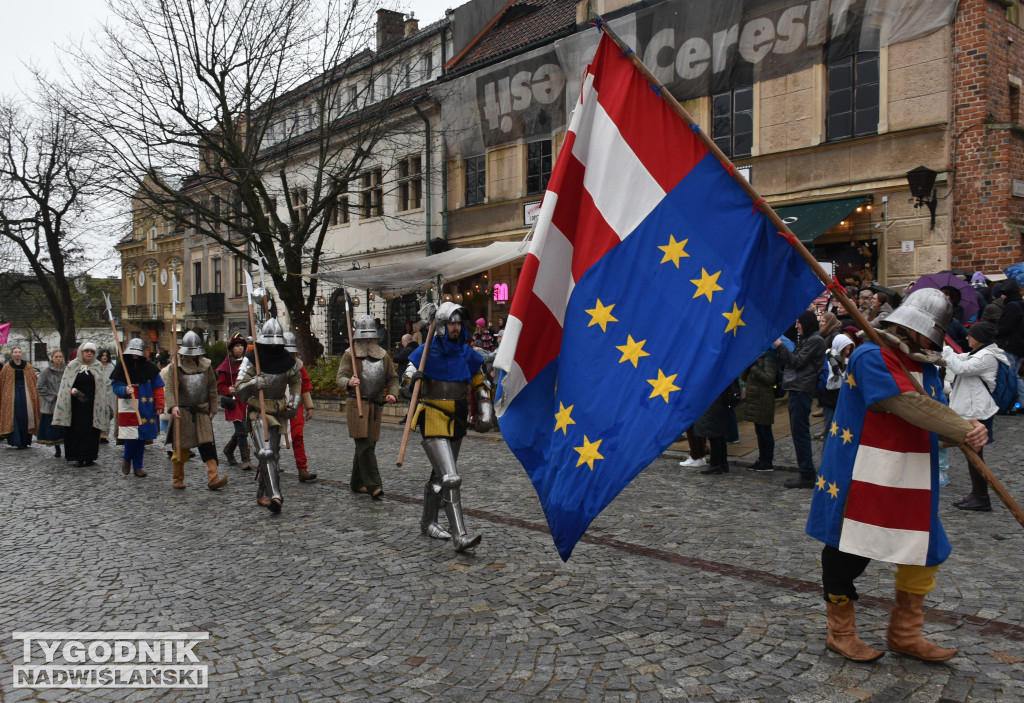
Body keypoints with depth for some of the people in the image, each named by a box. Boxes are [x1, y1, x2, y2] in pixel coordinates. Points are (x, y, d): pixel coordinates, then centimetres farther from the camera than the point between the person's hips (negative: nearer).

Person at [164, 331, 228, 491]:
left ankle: (213, 478, -10)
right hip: (183, 411, -2)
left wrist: (213, 409, 7)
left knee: (208, 444, -6)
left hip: (202, 411, 2)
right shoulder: (176, 365, -3)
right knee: (181, 447, 6)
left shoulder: (206, 365, 6)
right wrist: (173, 406, -26)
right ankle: (177, 478, 23)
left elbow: (212, 388, 11)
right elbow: (170, 388, -10)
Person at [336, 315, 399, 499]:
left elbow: (392, 378, 16)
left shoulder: (383, 355, 13)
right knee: (364, 444, -13)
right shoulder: (350, 354, 1)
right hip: (356, 404, -5)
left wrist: (392, 394, -3)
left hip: (375, 405, 5)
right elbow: (340, 377, -9)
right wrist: (349, 382, -32)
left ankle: (357, 483, 25)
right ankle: (374, 486, -15)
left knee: (366, 444, 11)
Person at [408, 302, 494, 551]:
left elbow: (479, 385, 15)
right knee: (451, 479, -16)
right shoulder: (426, 353, -9)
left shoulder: (467, 354, 5)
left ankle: (428, 522, 39)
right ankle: (459, 537, -16)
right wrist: (414, 378, -25)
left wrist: (485, 413, 5)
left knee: (439, 476, 20)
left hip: (456, 423, 6)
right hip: (433, 423, -6)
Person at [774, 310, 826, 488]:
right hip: (796, 388, 10)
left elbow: (797, 362, -15)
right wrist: (779, 348, 5)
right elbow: (790, 362, 17)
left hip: (802, 390, -10)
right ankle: (807, 472, 18)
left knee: (800, 431, -9)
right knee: (798, 431, 12)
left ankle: (807, 475, -5)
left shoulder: (815, 340, -8)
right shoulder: (805, 339, 22)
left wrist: (780, 346, -9)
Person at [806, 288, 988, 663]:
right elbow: (911, 406, -24)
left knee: (924, 553, 14)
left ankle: (905, 634, 33)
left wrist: (968, 431, -14)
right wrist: (966, 429, -16)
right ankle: (841, 633, 26)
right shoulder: (872, 357, -15)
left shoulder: (925, 366, 14)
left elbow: (936, 417, 7)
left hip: (912, 485, 9)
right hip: (861, 482, -8)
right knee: (847, 555, 5)